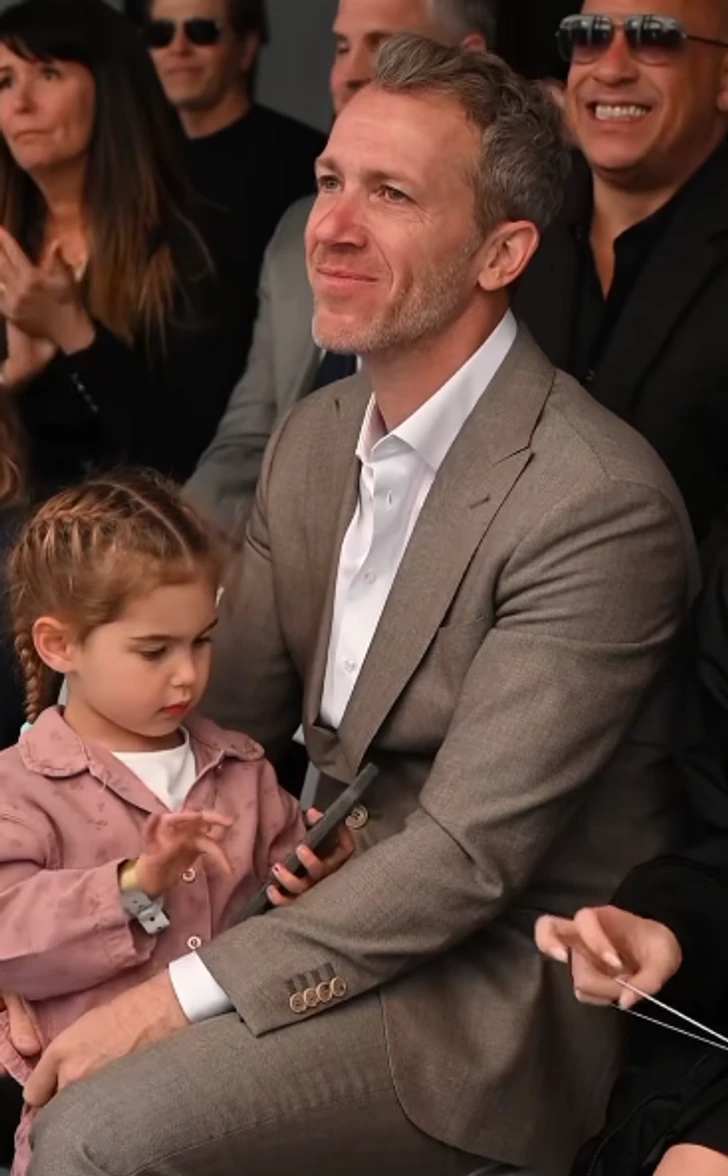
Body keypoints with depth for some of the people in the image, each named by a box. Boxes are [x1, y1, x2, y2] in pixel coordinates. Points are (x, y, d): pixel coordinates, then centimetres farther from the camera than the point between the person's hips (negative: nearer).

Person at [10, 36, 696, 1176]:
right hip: (330, 899, 7)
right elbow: (223, 718, 10)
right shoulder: (312, 438, 6)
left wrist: (180, 991, -22)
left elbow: (468, 858, -22)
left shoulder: (599, 504, -21)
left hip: (504, 976, -7)